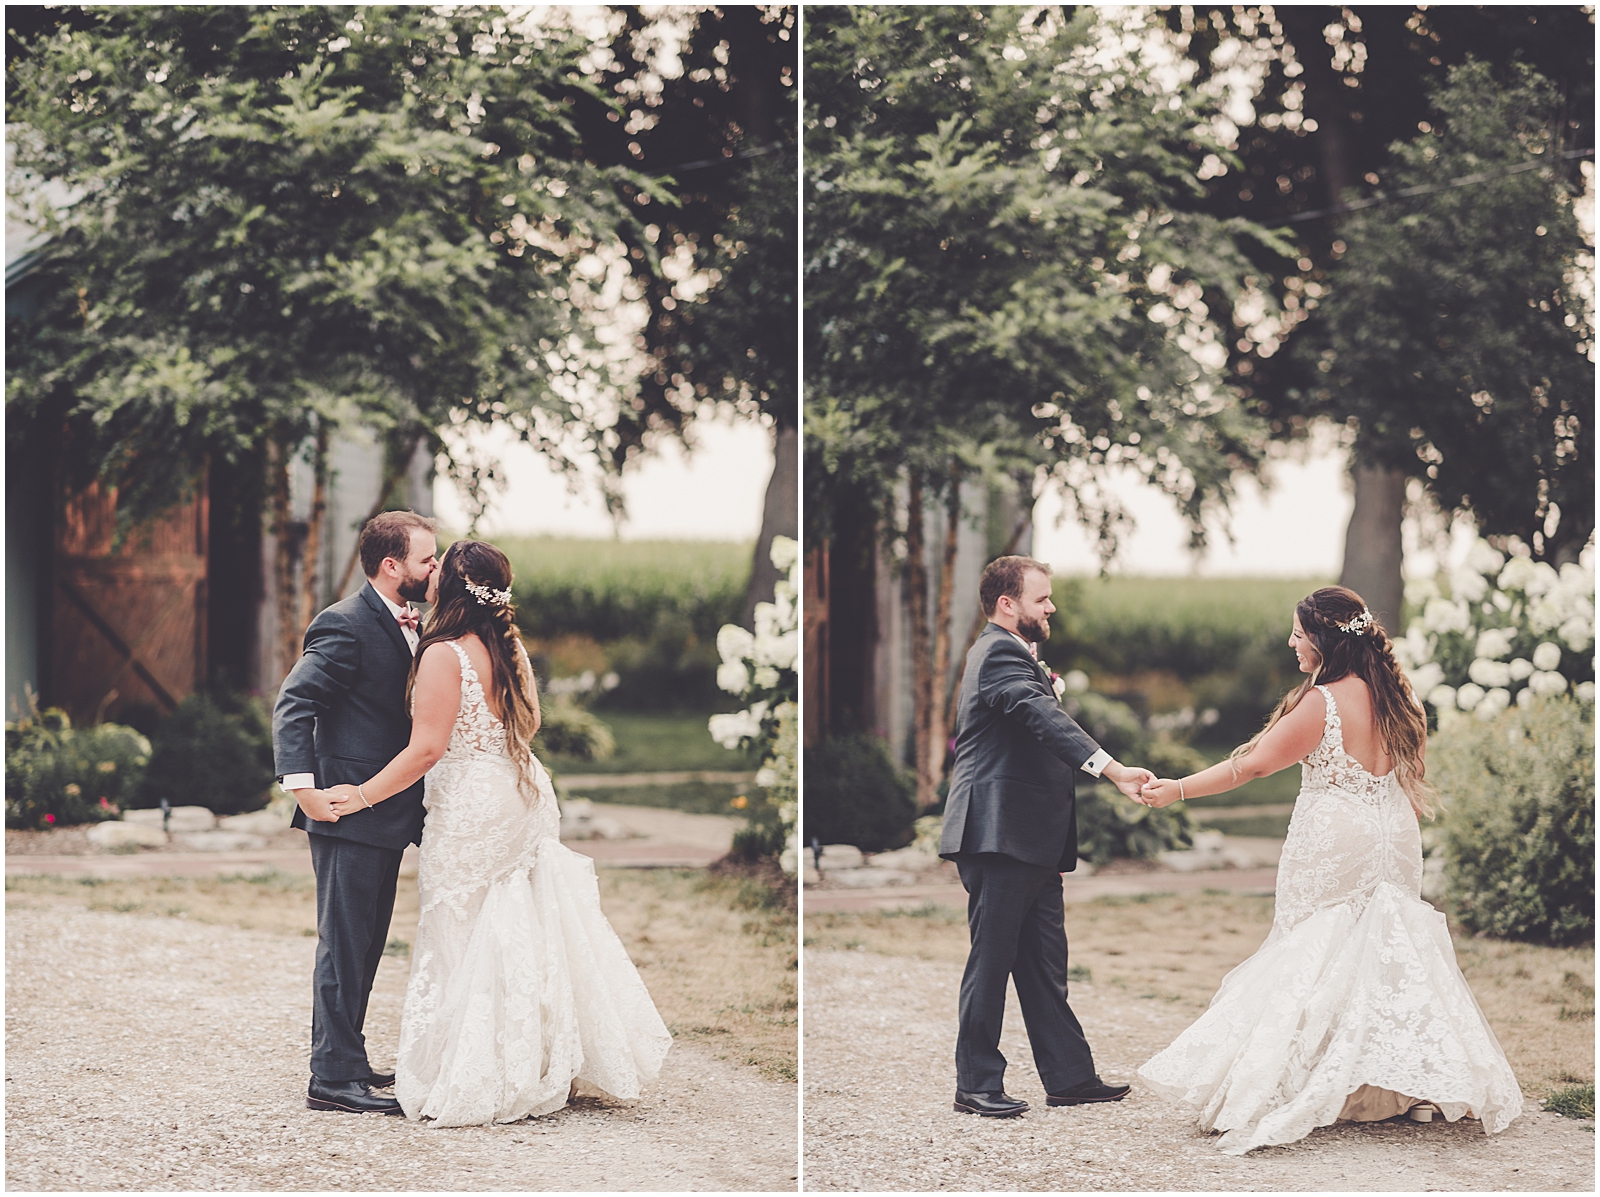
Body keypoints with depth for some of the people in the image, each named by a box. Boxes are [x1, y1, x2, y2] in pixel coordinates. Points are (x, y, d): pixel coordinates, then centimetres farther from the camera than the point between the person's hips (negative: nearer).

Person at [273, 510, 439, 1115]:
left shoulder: (405, 625, 15)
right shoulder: (346, 624, -14)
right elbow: (293, 704, -19)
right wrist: (304, 787, -25)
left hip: (387, 816, 9)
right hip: (351, 814, -9)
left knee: (365, 946, 15)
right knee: (345, 946, -6)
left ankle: (344, 1061, 25)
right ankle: (333, 1078, -2)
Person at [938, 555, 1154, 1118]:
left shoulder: (1007, 655, 22)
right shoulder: (1000, 654, -13)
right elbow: (1043, 719, -30)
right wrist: (1112, 769, -40)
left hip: (1031, 842, 11)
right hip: (1001, 835, -11)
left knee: (1044, 964, 12)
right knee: (992, 960, -4)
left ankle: (1069, 1076, 16)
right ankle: (976, 1085, 1)